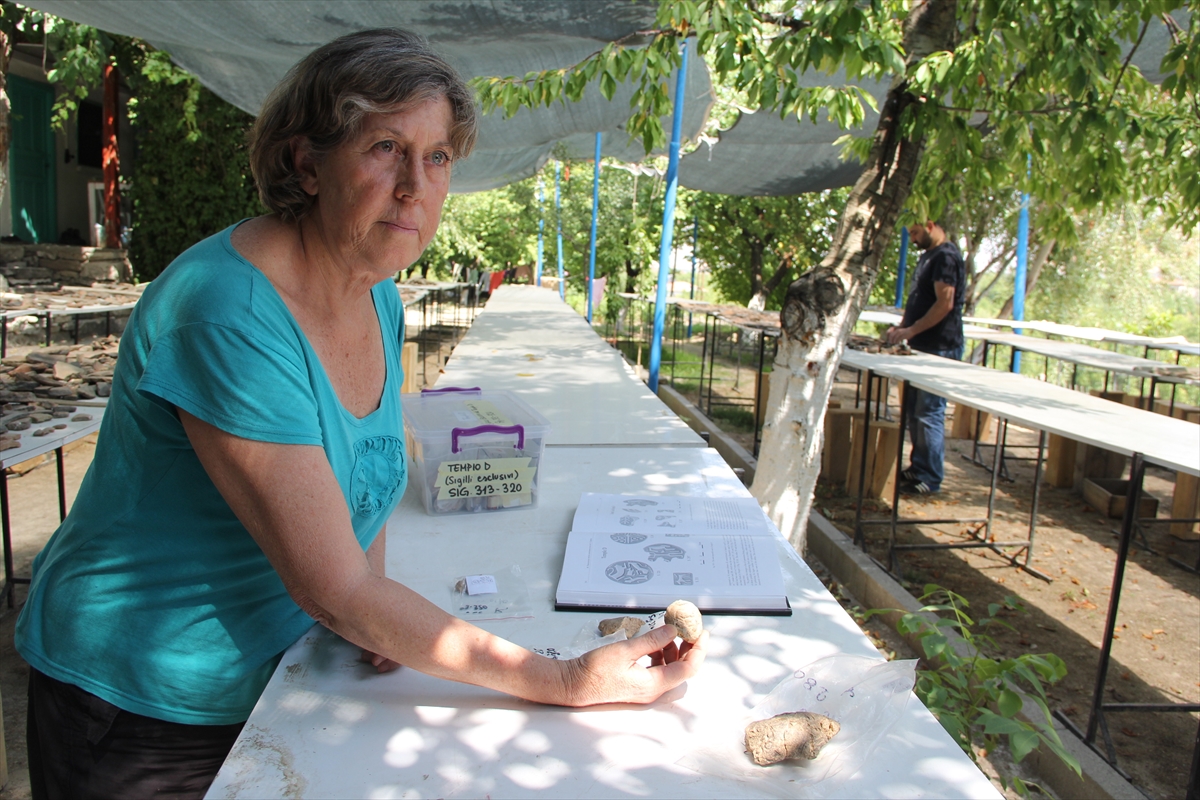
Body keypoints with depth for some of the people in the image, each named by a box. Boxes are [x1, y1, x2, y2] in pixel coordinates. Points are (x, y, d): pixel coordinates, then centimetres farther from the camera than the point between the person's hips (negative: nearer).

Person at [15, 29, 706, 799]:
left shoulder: (380, 298, -5)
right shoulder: (227, 316, -30)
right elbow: (332, 587, -30)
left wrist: (380, 615, -9)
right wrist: (568, 681, -27)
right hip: (140, 704, -6)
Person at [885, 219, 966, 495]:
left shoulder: (946, 256, -13)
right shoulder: (928, 255, 18)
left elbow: (945, 304, -21)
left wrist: (911, 330, -18)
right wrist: (901, 326, 10)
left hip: (939, 349, -10)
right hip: (922, 347, 10)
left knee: (929, 413, -6)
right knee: (913, 410, 14)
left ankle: (930, 479, 1)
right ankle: (918, 468, 24)